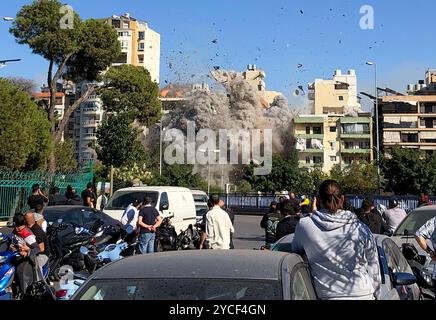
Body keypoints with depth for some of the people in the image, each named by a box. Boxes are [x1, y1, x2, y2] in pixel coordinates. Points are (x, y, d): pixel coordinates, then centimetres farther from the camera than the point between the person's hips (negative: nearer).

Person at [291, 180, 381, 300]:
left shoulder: (304, 225, -7)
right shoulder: (360, 229, -7)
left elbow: (296, 250, 13)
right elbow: (374, 271, 0)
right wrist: (374, 292, 15)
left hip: (325, 295, 1)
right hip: (362, 295, 0)